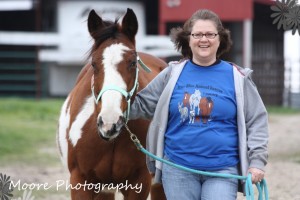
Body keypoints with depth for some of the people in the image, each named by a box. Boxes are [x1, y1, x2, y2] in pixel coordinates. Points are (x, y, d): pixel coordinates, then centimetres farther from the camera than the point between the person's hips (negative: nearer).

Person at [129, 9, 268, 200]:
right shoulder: (173, 74, 6)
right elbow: (142, 104, 11)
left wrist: (257, 161, -6)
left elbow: (257, 121, 3)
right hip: (178, 168, 2)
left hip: (222, 169, -2)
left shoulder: (237, 77, 2)